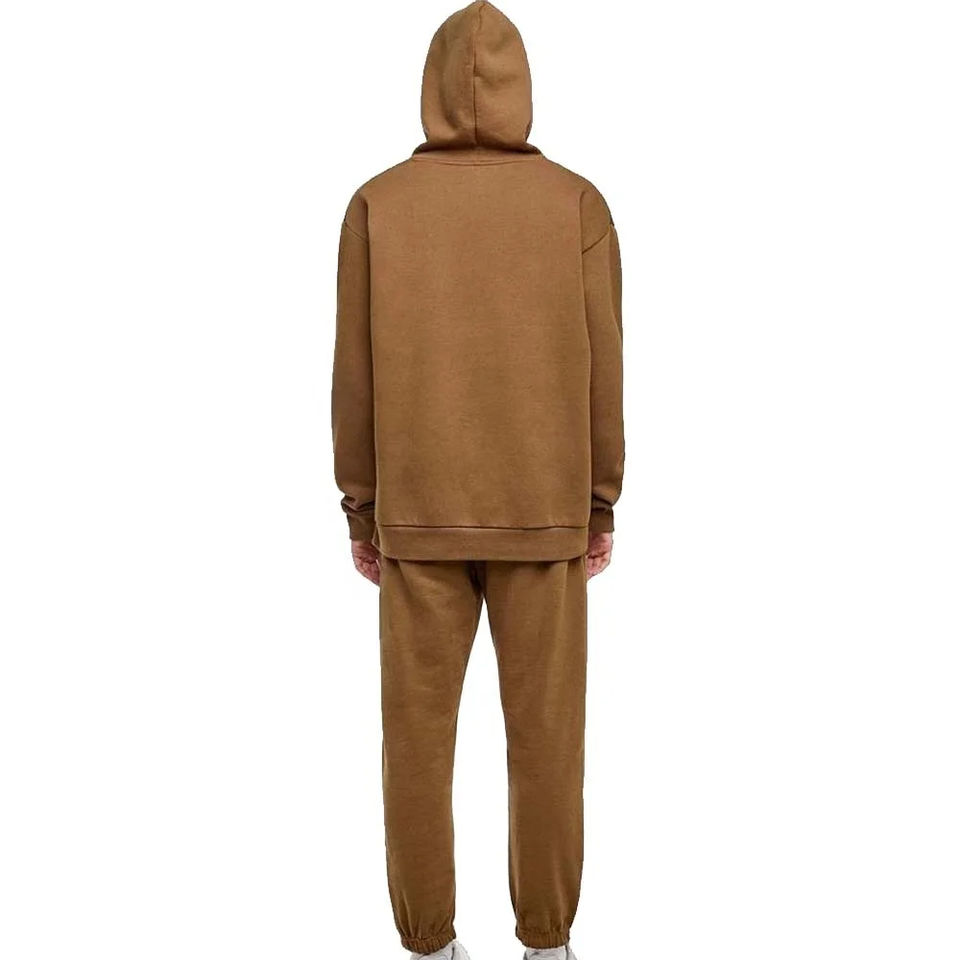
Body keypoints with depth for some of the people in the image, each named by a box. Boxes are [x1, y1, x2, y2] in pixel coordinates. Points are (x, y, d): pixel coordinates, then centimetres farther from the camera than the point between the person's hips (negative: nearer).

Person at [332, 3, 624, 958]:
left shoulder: (375, 205, -3)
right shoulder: (578, 203, -3)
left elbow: (356, 377, -4)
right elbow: (599, 373, -5)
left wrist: (360, 513, 6)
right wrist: (601, 510, 5)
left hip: (420, 514, 1)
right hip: (540, 513, 0)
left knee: (419, 731, 10)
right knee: (545, 733, 11)